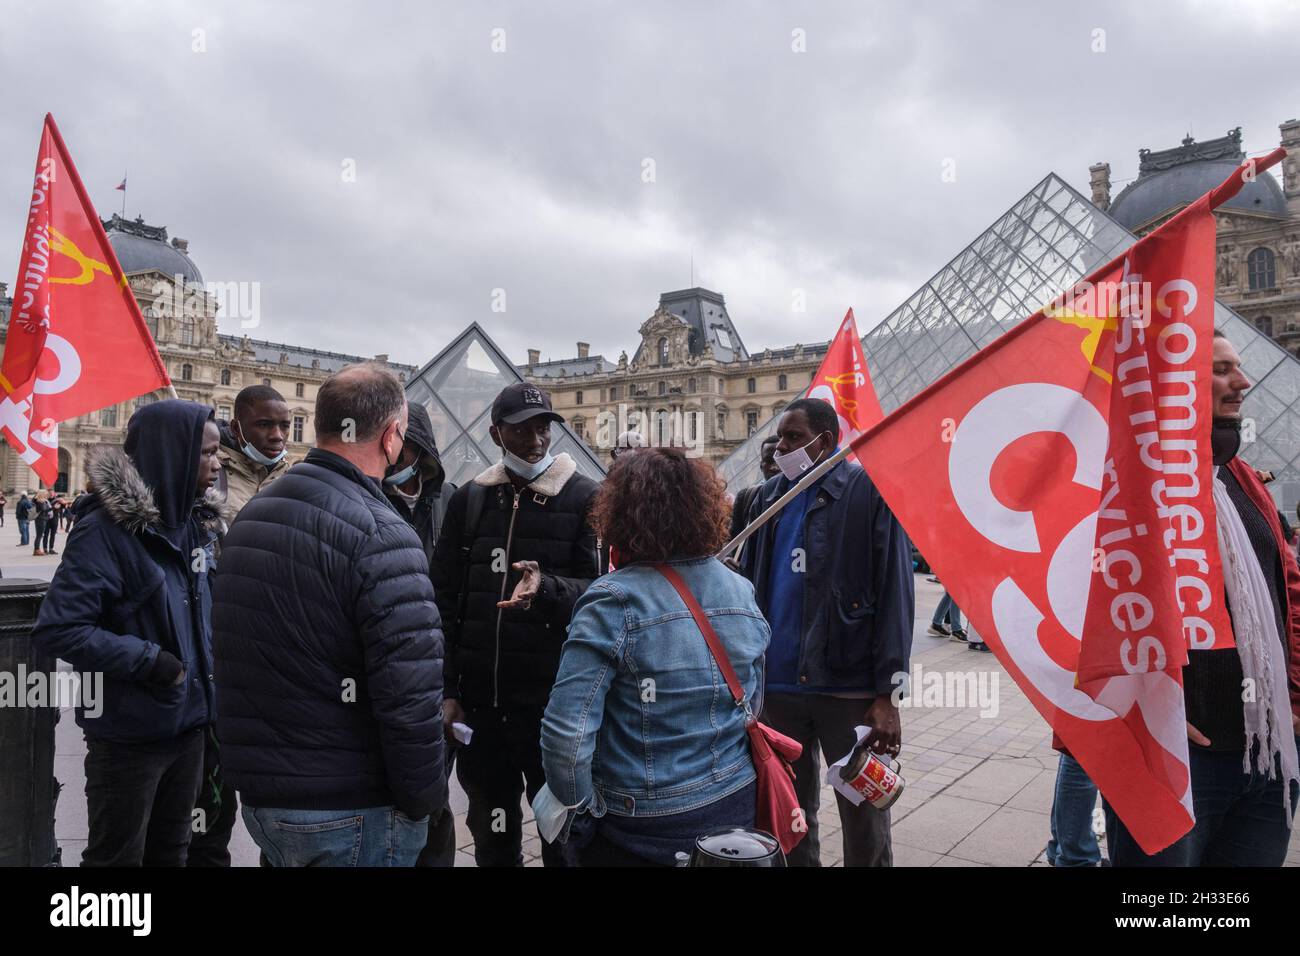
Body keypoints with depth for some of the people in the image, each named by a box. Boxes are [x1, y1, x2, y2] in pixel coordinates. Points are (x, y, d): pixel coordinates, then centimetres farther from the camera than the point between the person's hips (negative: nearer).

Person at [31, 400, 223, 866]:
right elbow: (57, 629, -24)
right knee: (118, 856, 12)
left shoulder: (194, 522, 4)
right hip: (130, 731, -7)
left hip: (188, 722, 7)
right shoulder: (107, 527, -19)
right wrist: (150, 661, -22)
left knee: (170, 849, 22)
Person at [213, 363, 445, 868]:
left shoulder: (247, 517, 6)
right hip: (353, 811, -7)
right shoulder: (381, 535, -21)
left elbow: (233, 666, 15)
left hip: (258, 800, 8)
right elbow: (411, 697, -26)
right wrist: (423, 801, -11)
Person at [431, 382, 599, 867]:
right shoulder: (469, 499, 7)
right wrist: (447, 690, 2)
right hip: (480, 699, 3)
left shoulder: (583, 498, -3)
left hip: (555, 699, -3)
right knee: (491, 834, 18)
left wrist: (546, 588, -28)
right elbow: (445, 598, 7)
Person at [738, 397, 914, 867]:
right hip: (776, 685, 5)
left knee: (864, 820, 9)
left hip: (849, 688, -4)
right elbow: (747, 589, 11)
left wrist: (886, 693, -12)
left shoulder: (870, 492, -6)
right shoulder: (768, 497, 10)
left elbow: (894, 596, -9)